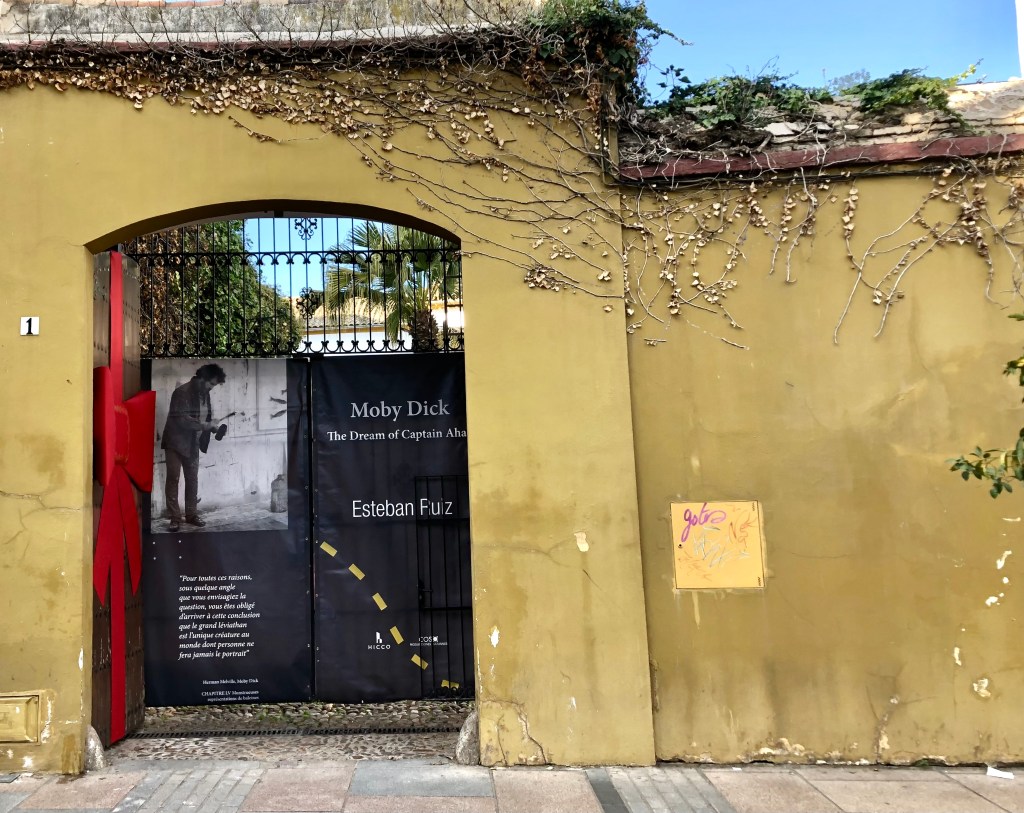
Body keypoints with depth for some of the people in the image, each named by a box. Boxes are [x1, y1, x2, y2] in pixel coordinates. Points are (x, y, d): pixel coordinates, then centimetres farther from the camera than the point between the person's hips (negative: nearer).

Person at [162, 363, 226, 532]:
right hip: (175, 443, -7)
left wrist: (211, 426, -4)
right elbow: (182, 419, -27)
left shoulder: (205, 394, 5)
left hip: (192, 444, 7)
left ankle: (191, 514, 19)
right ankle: (175, 518, 1)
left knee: (192, 479, 9)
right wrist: (205, 426, -26)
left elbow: (207, 416, 16)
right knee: (173, 479, -2)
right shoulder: (182, 392, -19)